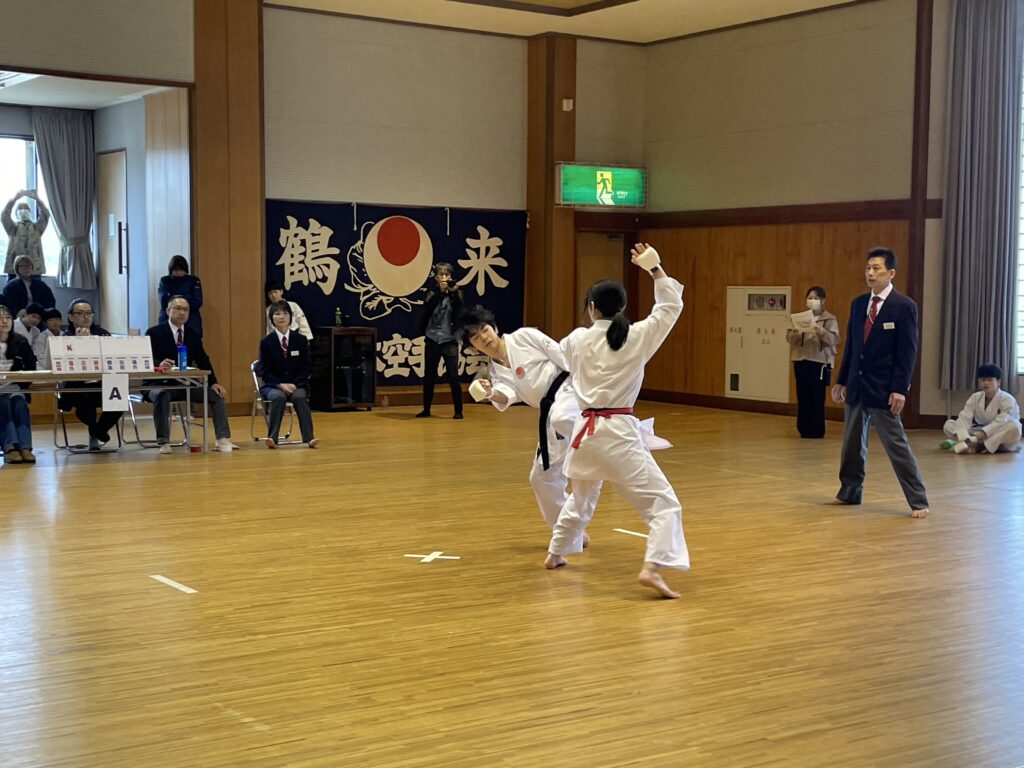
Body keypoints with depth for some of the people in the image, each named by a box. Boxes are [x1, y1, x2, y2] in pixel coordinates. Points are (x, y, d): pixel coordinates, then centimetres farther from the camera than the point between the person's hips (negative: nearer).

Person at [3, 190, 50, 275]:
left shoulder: (37, 227, 14)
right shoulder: (13, 228, 13)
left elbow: (45, 215, -1)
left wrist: (37, 199, -15)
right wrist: (14, 199, -16)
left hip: (35, 269, 1)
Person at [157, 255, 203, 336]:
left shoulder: (194, 281, 6)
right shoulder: (164, 281, 9)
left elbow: (197, 302, -3)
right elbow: (164, 301, -5)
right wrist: (187, 298, -5)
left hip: (191, 323, 0)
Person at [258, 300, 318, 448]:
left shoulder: (301, 340, 4)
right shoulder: (266, 341, 0)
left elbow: (305, 368, 3)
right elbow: (265, 371, -3)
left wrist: (294, 385, -14)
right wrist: (281, 385, -18)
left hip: (297, 385, 1)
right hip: (272, 386, -1)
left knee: (300, 397, -33)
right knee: (278, 397, -36)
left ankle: (309, 438, -38)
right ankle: (272, 437, -38)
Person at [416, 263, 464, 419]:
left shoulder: (456, 293, 3)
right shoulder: (432, 294, 7)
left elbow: (459, 311, -13)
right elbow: (428, 308, -13)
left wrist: (454, 292, -23)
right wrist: (440, 291, -21)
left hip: (450, 341, -2)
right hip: (432, 340, 2)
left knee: (453, 377, -8)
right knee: (429, 376, 9)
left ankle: (458, 411, -2)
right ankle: (426, 409, 19)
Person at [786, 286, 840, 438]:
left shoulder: (830, 319, 2)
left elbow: (834, 340, -11)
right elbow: (789, 337, 7)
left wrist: (820, 331, -27)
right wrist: (795, 332, -15)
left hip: (819, 362, -4)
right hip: (801, 361, 4)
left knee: (817, 397, -4)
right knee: (802, 396, 5)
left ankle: (816, 430, 2)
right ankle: (804, 429, 13)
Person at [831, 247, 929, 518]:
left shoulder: (904, 306, -8)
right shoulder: (858, 304, 9)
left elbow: (908, 351, -11)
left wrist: (900, 389, -16)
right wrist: (842, 381, 12)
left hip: (883, 389, -6)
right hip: (856, 386, 6)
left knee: (896, 444, -6)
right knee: (852, 443, 14)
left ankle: (918, 501, 1)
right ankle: (850, 492, 28)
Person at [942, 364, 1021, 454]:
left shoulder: (1007, 399, -13)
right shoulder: (975, 397, 1)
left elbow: (1002, 421, -28)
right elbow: (964, 417, -13)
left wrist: (984, 432, -44)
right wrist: (962, 435, -35)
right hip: (980, 434, 4)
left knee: (1014, 426, -38)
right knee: (948, 425, -11)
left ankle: (979, 446, -35)